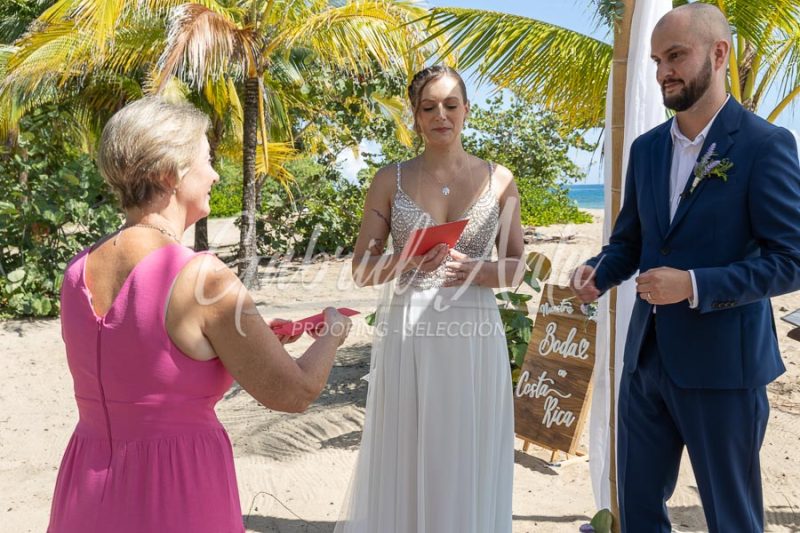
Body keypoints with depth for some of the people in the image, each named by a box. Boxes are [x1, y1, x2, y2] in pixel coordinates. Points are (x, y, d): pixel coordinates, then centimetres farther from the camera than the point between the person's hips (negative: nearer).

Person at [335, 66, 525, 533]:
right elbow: (362, 269, 3)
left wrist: (474, 270, -13)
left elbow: (517, 267, 7)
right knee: (405, 461, 7)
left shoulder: (499, 179, 6)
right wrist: (407, 261, -17)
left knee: (468, 461, 9)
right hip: (408, 337, 0)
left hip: (473, 338, 1)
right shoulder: (391, 180, 4)